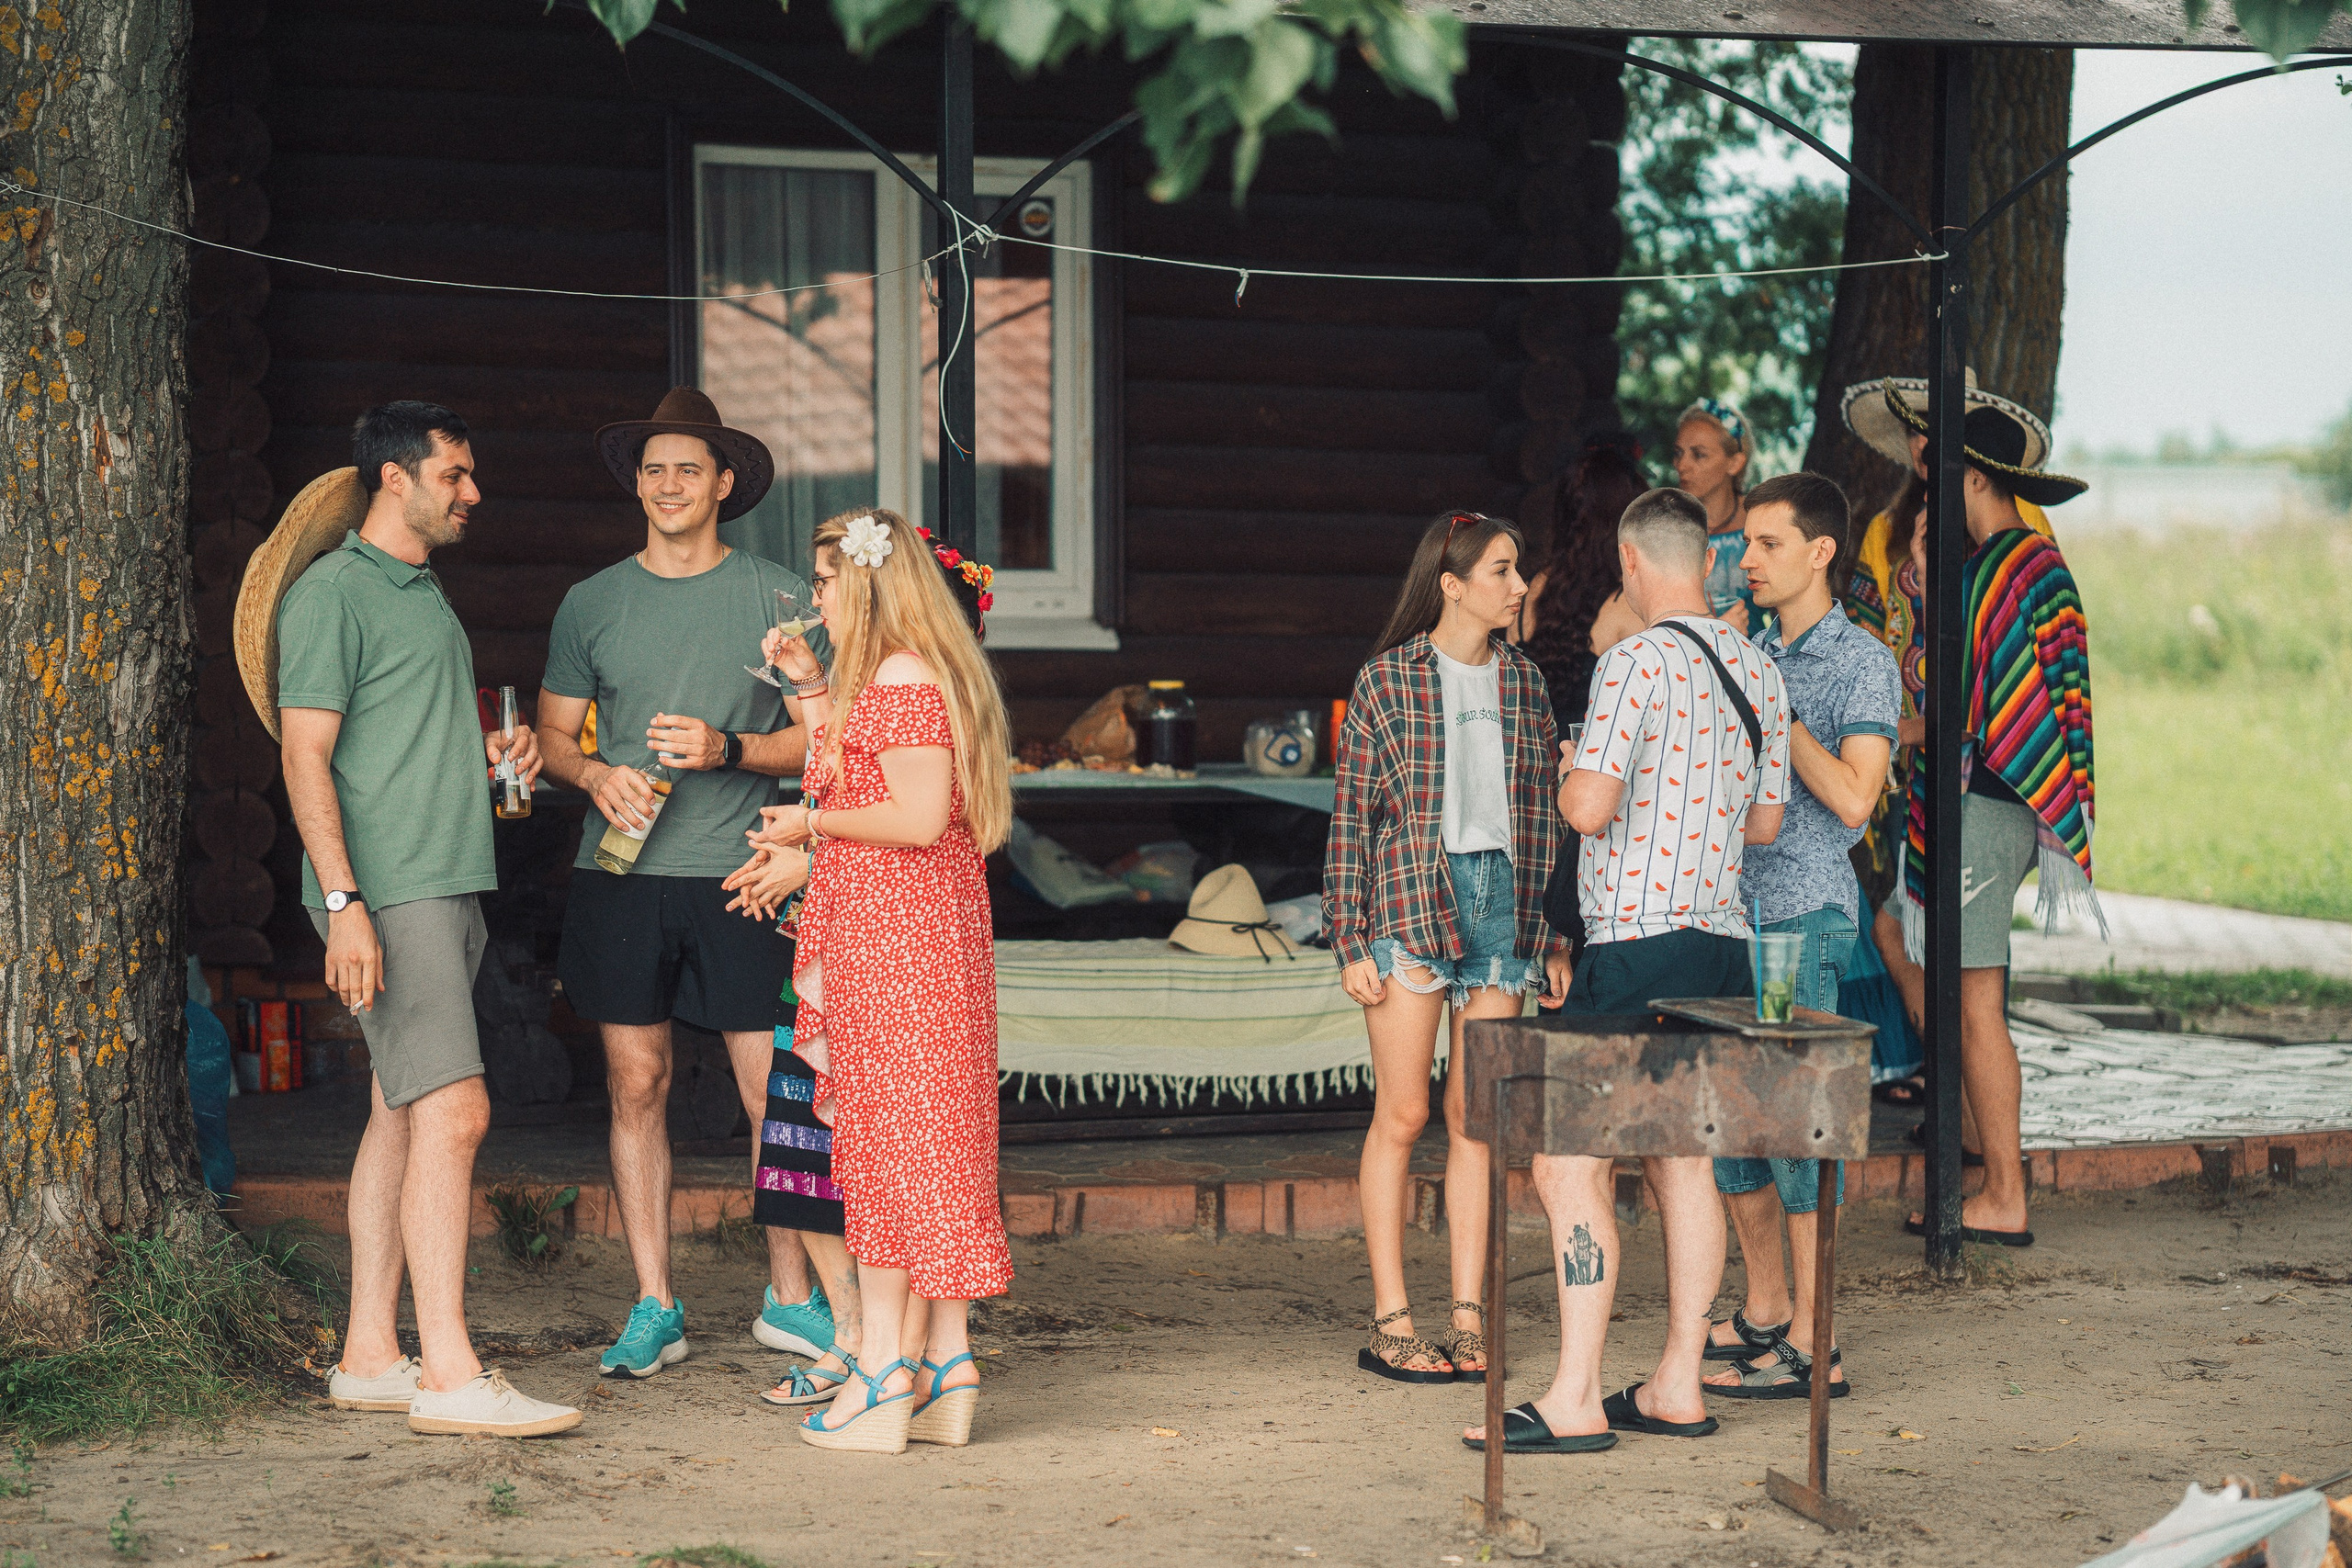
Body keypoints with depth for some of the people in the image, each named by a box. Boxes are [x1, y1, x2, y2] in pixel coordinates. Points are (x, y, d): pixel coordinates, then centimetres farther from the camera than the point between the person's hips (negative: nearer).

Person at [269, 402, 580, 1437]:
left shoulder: (424, 593, 21)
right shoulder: (334, 592, -8)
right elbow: (307, 758, -14)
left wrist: (488, 754, 11)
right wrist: (345, 900, -21)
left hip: (448, 886, 10)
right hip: (388, 893, -10)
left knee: (401, 1119, 9)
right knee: (453, 1113, -15)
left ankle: (371, 1355, 13)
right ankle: (450, 1375, -15)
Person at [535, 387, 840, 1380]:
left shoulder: (775, 596, 5)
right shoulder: (592, 603, 11)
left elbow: (821, 736, 5)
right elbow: (552, 735, 16)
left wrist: (729, 751, -11)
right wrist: (595, 775, -6)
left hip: (738, 879, -2)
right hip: (621, 877, 2)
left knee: (775, 1092, -3)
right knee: (637, 1086, 3)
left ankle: (791, 1298, 10)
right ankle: (653, 1309, 11)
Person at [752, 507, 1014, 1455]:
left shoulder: (900, 682, -15)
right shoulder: (903, 680, 17)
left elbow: (918, 817, -22)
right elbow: (849, 779, 25)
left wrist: (811, 822, -10)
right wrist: (810, 685, 21)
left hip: (889, 937, -10)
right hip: (930, 933, 10)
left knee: (885, 1139, -7)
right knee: (929, 1145, 9)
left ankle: (885, 1375, -5)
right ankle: (945, 1369, 11)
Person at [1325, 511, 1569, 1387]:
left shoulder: (1522, 682, 12)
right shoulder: (1386, 680, -1)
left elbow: (1542, 815, 14)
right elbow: (1351, 814, -2)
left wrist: (1554, 935, 10)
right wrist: (1351, 940, -7)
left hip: (1503, 903, 4)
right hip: (1408, 905, -4)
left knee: (1476, 1117, 5)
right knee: (1402, 1115, -2)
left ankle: (1469, 1318, 9)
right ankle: (1389, 1324, 3)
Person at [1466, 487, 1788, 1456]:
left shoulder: (1638, 662, -13)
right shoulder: (1758, 672, 11)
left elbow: (1590, 807, -18)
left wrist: (1568, 780, 4)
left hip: (1637, 942, -8)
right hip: (1721, 939, 8)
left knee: (1571, 1167, -8)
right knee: (1682, 1161, 14)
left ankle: (1575, 1402, -12)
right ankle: (1678, 1387, 16)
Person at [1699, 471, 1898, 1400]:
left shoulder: (1863, 664, -6)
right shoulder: (1752, 656, 15)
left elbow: (1853, 799, -17)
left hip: (1805, 915, -8)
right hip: (1729, 906, 8)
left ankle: (1812, 1348, -4)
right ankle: (1765, 1312, 24)